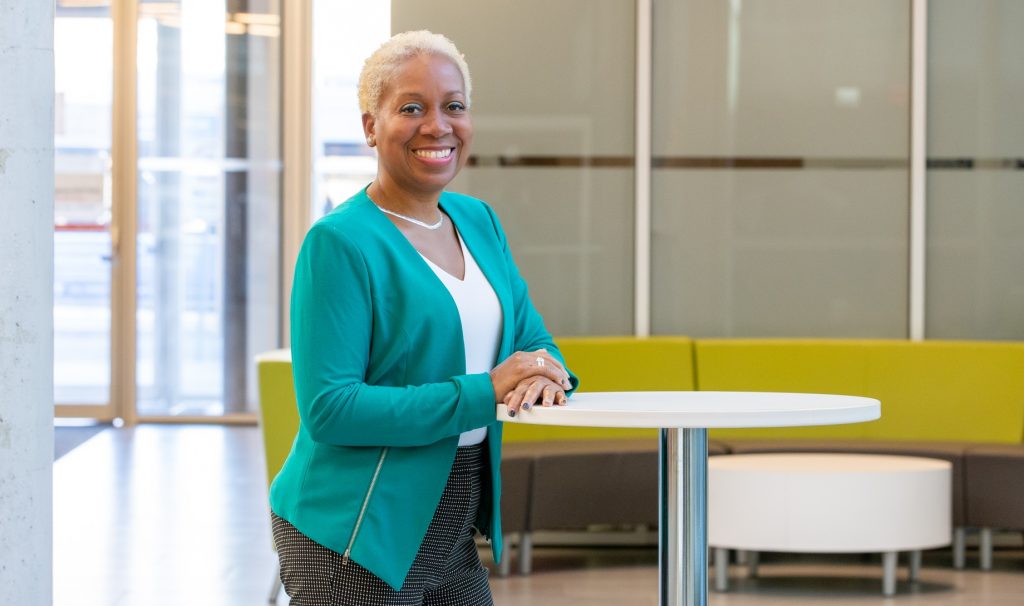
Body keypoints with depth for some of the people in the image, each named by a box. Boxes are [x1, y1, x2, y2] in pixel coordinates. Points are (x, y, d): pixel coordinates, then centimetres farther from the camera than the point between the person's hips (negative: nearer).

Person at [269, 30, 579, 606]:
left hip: (451, 532, 7)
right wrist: (484, 395, -24)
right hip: (353, 537, -7)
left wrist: (544, 373, -12)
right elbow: (328, 408, -20)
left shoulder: (479, 222, 9)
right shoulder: (340, 243, -14)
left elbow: (533, 338, 14)